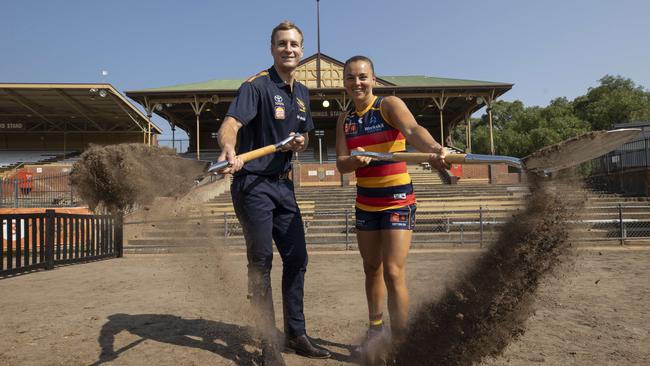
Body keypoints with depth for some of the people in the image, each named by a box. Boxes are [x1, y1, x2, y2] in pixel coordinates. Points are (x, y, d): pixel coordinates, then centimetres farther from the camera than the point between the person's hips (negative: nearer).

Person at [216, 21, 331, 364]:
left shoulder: (302, 93, 12)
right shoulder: (256, 86, -11)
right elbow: (230, 123, -28)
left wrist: (299, 142, -2)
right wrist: (229, 149, -50)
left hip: (283, 184, 7)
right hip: (252, 184, -7)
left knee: (297, 257, 9)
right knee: (261, 261, -2)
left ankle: (296, 334, 24)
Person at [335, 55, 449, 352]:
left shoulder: (389, 105, -10)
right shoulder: (345, 120, 5)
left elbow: (412, 130, -31)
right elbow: (341, 164, -4)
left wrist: (434, 149, -53)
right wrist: (357, 160, -27)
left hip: (398, 201, -5)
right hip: (365, 202, 5)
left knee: (393, 273, -10)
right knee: (371, 268, 14)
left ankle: (399, 343, 3)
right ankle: (375, 329, 32)